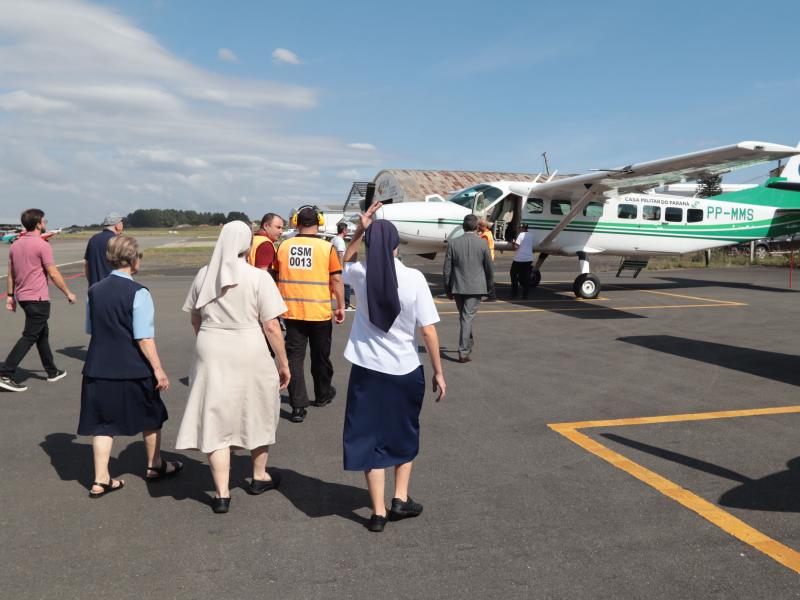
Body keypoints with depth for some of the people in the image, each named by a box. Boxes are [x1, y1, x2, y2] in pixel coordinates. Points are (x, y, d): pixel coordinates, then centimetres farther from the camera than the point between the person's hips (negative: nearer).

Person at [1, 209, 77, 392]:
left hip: (22, 296, 9)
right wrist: (68, 293, -4)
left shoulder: (15, 245, 8)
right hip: (38, 298, -9)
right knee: (29, 337, -5)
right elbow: (54, 274, -14)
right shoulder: (42, 245, -15)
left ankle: (52, 372, 28)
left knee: (42, 333, 18)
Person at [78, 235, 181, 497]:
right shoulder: (138, 293, -16)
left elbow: (91, 330, 13)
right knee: (150, 416, 16)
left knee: (103, 422, 11)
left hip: (98, 368, 5)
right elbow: (144, 338, -18)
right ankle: (155, 466, 33)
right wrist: (158, 369, -12)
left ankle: (101, 480, 12)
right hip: (132, 370, -5)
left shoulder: (95, 290, 4)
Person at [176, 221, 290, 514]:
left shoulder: (204, 275, 2)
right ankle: (260, 477, 35)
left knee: (215, 418, 8)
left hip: (210, 352, 2)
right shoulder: (258, 277, -10)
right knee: (257, 412, 18)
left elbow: (195, 319, 12)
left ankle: (222, 494, 9)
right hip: (249, 354, -2)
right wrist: (283, 363, 0)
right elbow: (271, 327, -11)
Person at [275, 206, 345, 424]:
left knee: (294, 357, 5)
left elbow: (277, 276, 10)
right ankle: (322, 395, 35)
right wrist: (341, 306, 4)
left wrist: (280, 304, 23)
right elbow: (336, 279, -7)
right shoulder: (326, 248, -9)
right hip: (319, 312, -1)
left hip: (291, 311, 2)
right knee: (320, 356, 16)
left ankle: (298, 406, 0)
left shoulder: (283, 246, 1)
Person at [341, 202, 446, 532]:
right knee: (404, 436, 23)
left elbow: (345, 261, 20)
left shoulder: (361, 275, -7)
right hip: (406, 371, 0)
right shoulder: (414, 279, -12)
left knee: (370, 438, 11)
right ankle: (400, 498, 24)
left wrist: (359, 230, 7)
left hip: (367, 371, 1)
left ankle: (379, 511, 14)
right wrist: (438, 372, -1)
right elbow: (429, 332, -11)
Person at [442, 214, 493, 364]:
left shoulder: (453, 244, -4)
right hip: (476, 287, -1)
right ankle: (463, 352, -5)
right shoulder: (483, 244, -6)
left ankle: (468, 343, 37)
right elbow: (490, 268, 1)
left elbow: (447, 269, -1)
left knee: (464, 317, 19)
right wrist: (487, 284, 19)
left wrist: (447, 289, 9)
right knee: (467, 318, -2)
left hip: (458, 287, 2)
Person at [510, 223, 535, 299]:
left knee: (513, 273, 10)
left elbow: (516, 246, -18)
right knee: (526, 276, 8)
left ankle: (515, 293, 10)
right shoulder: (531, 235, 10)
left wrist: (513, 243, -1)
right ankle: (525, 295, 5)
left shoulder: (521, 235, -14)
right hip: (529, 259, 7)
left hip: (520, 259, -6)